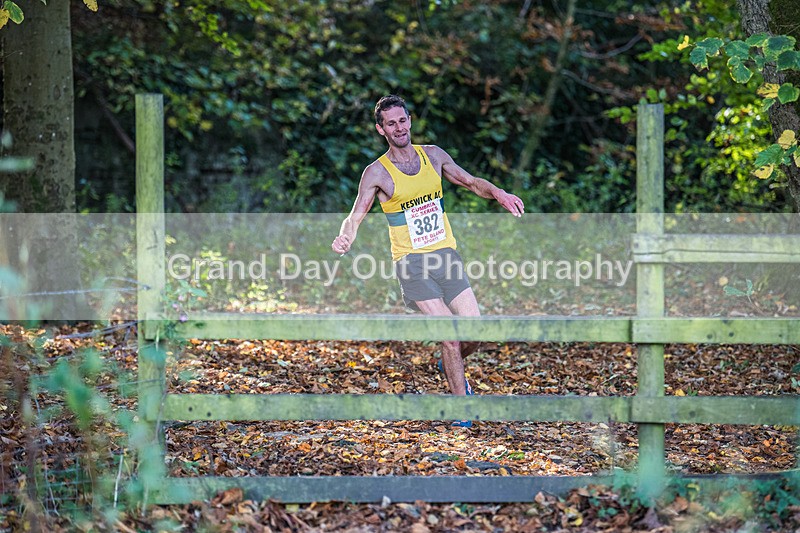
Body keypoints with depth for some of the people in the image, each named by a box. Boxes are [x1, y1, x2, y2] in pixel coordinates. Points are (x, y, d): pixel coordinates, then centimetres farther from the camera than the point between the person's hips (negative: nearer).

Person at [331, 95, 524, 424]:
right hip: (411, 262, -4)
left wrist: (497, 193, -3)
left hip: (446, 255, 4)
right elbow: (356, 216, -6)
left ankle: (449, 366, 31)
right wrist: (345, 237, -28)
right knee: (451, 335, -15)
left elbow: (470, 182, 17)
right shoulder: (377, 173, -5)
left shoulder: (433, 155, 7)